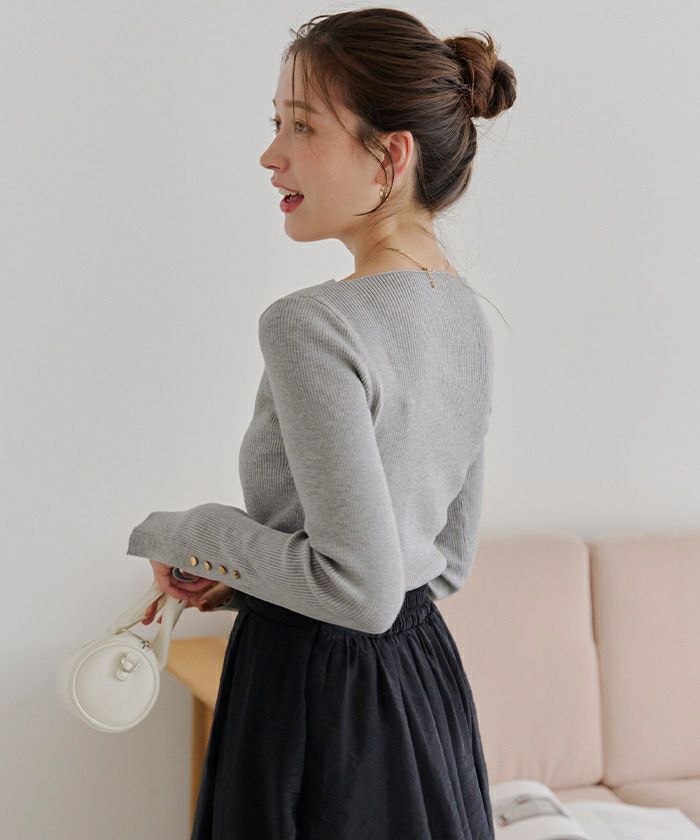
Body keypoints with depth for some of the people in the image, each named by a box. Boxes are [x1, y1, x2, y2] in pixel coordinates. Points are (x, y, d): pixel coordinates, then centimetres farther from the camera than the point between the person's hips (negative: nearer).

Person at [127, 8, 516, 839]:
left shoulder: (311, 327, -22)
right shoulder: (467, 318, 4)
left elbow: (362, 589, -24)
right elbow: (448, 560, 11)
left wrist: (195, 534, -10)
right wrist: (242, 578, 10)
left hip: (318, 695, -8)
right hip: (427, 680, 8)